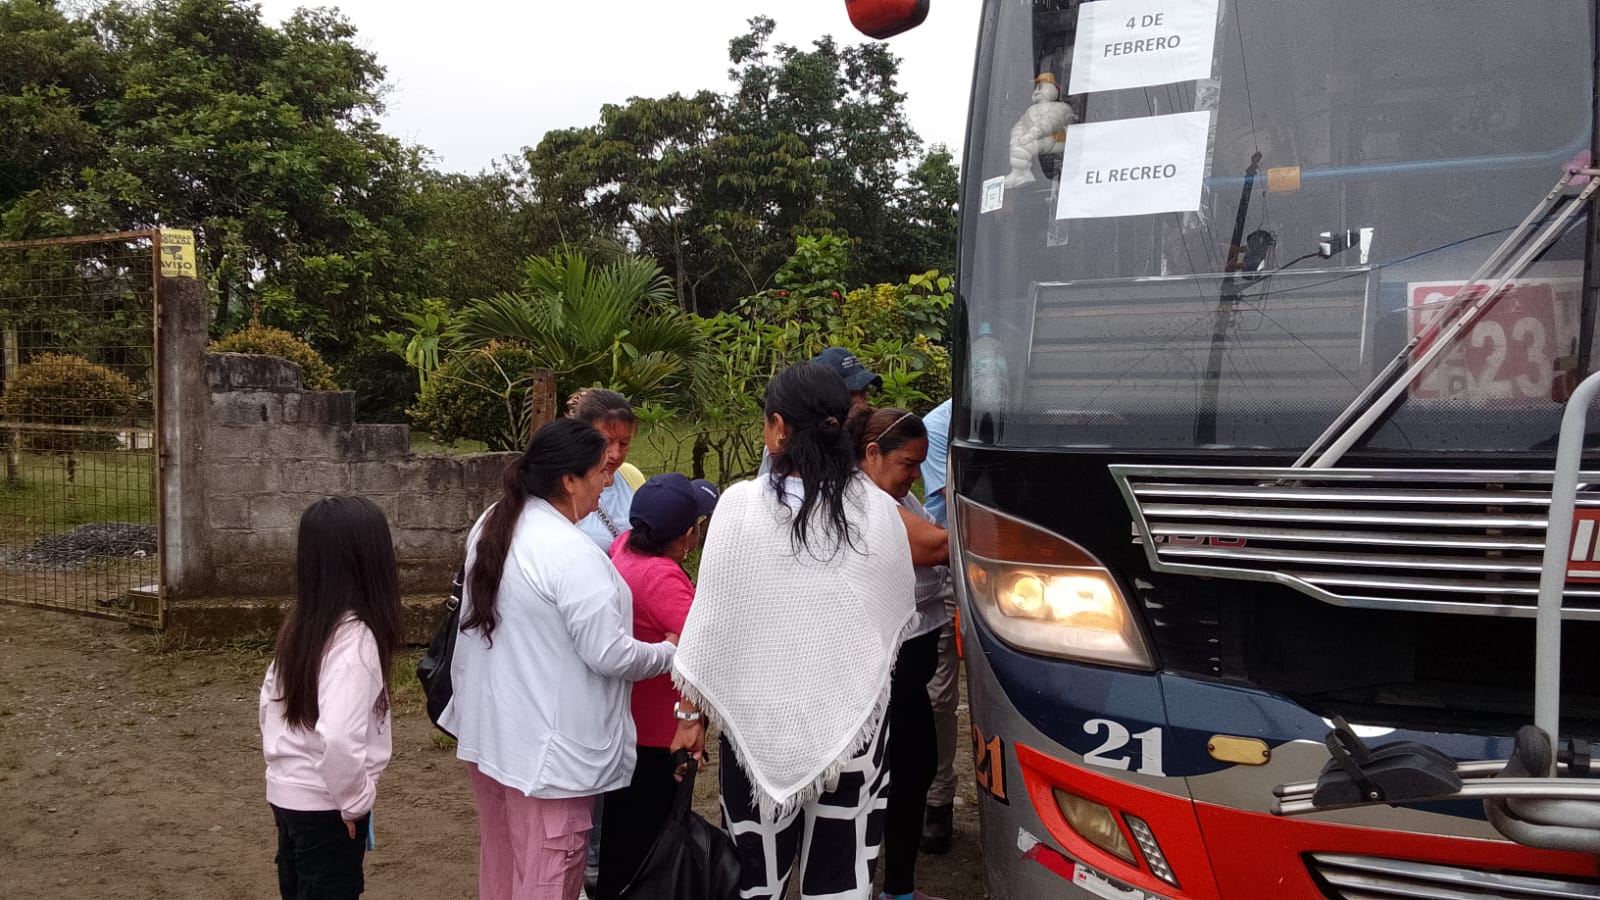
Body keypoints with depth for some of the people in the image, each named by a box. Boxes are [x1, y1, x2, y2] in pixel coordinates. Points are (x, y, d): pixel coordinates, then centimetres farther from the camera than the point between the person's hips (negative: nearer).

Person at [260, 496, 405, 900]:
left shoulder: (302, 622, 1)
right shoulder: (354, 637, -25)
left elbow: (270, 697, 13)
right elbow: (339, 736, -34)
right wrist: (356, 801, -20)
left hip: (287, 791, 8)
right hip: (324, 803, -8)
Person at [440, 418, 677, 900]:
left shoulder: (492, 524, 4)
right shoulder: (572, 554, -25)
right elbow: (610, 656, -21)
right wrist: (668, 653, -5)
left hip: (490, 730, 9)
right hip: (547, 748, -9)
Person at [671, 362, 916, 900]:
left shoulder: (742, 505, -11)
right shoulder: (879, 510, -6)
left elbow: (712, 619, -7)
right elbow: (899, 615, 7)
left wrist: (691, 712, 4)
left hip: (760, 720, -1)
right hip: (854, 718, 1)